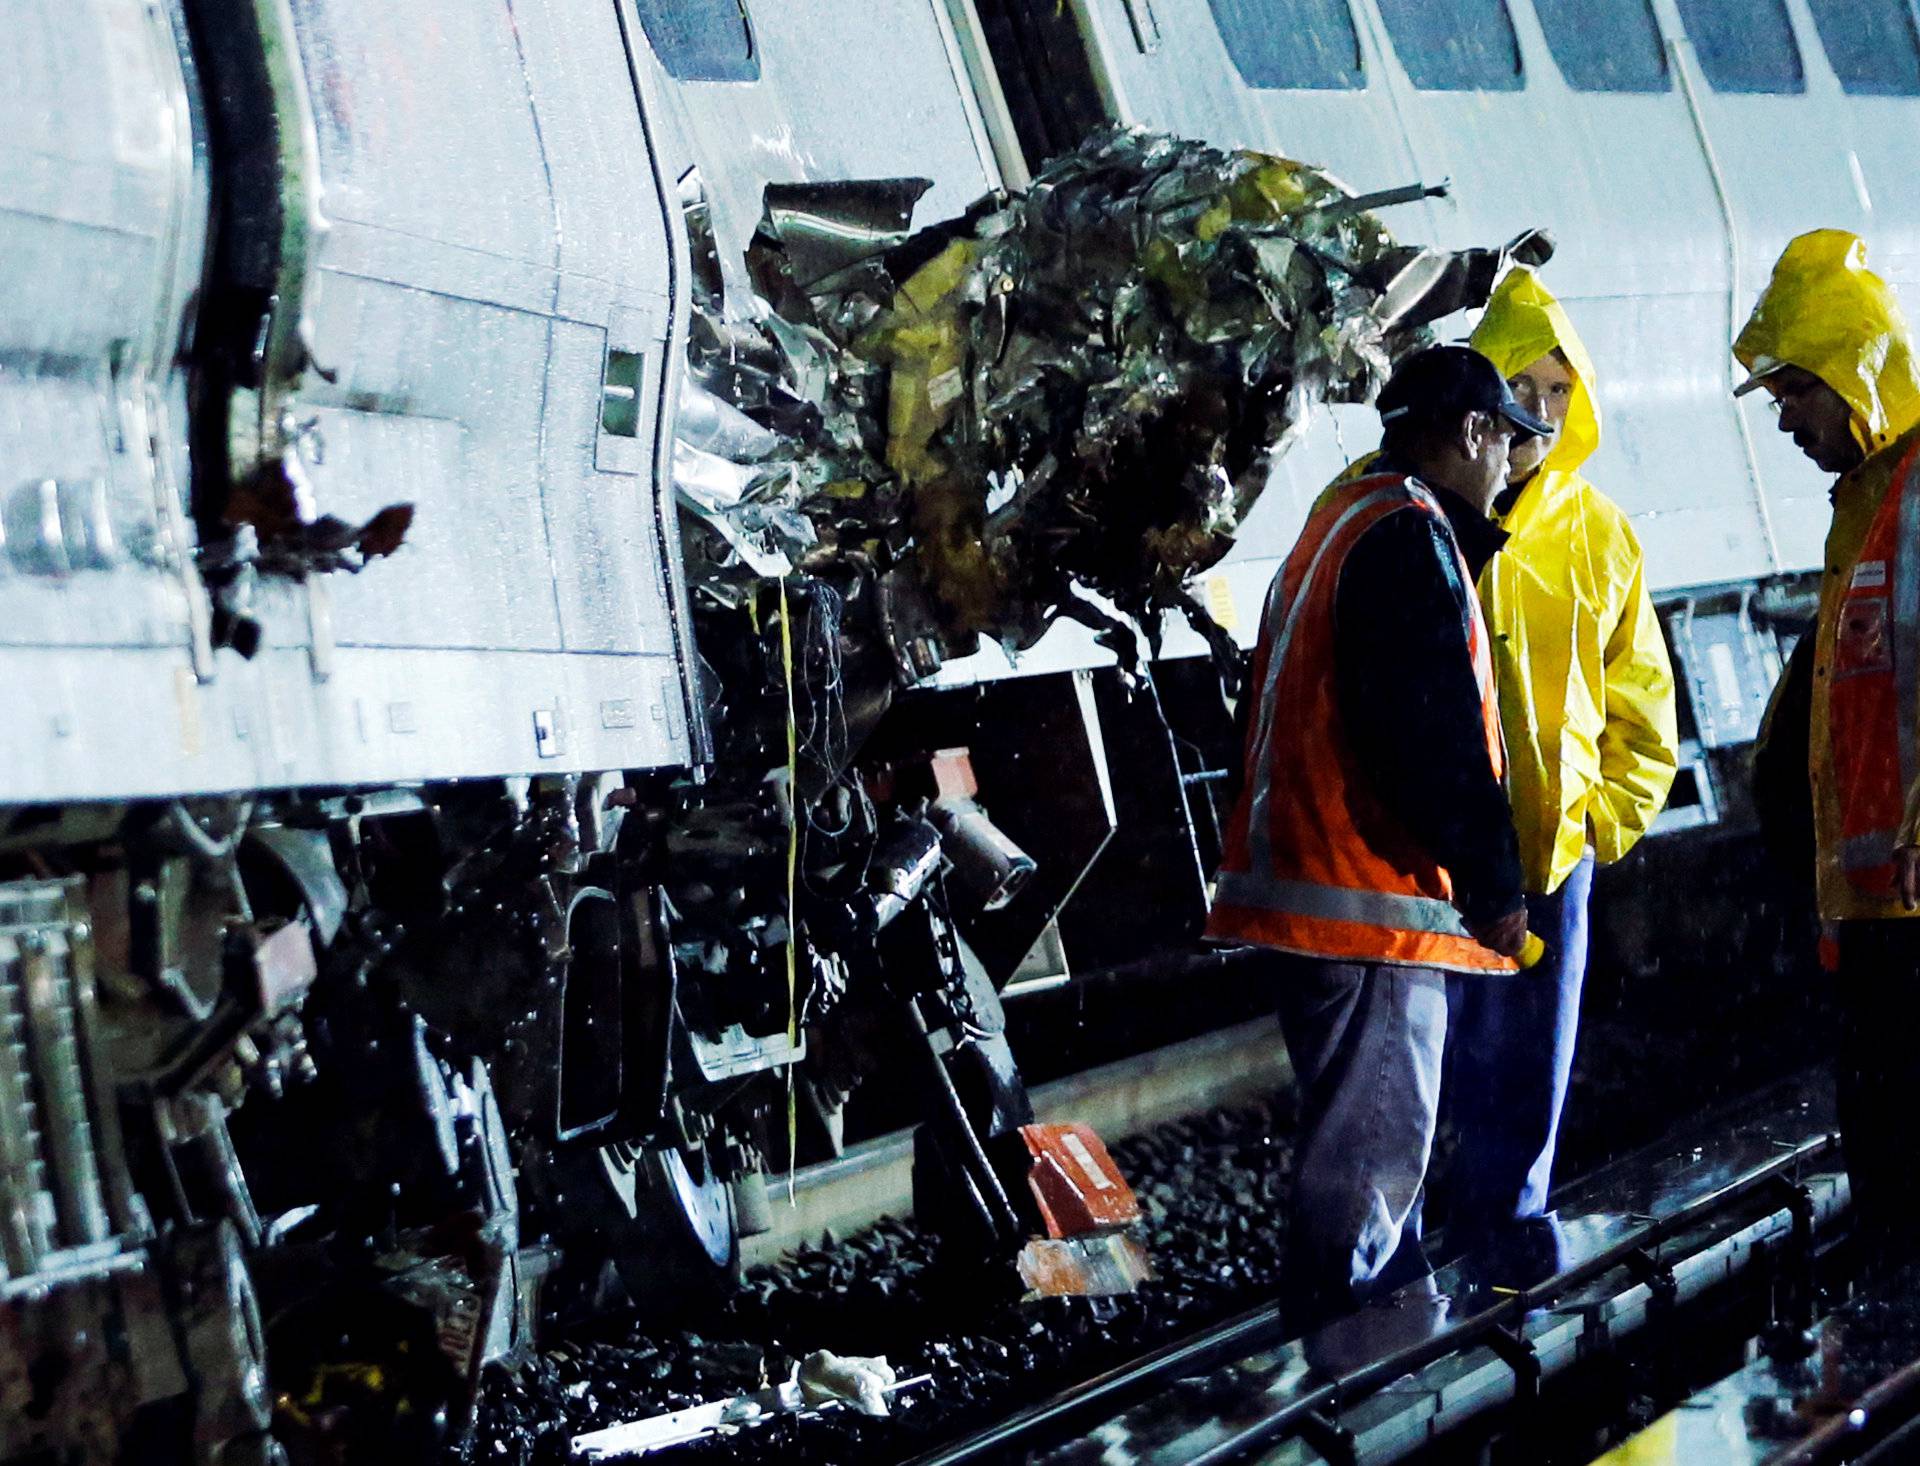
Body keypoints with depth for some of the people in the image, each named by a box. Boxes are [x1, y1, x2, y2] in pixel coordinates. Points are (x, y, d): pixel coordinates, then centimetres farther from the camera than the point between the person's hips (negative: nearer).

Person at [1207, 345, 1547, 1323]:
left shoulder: (1341, 522, 20)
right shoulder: (1409, 537, -14)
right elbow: (1436, 734, -20)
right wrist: (1494, 883, -15)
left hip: (1301, 877, 11)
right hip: (1371, 908, -11)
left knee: (1377, 1143, 19)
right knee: (1371, 1149, -6)